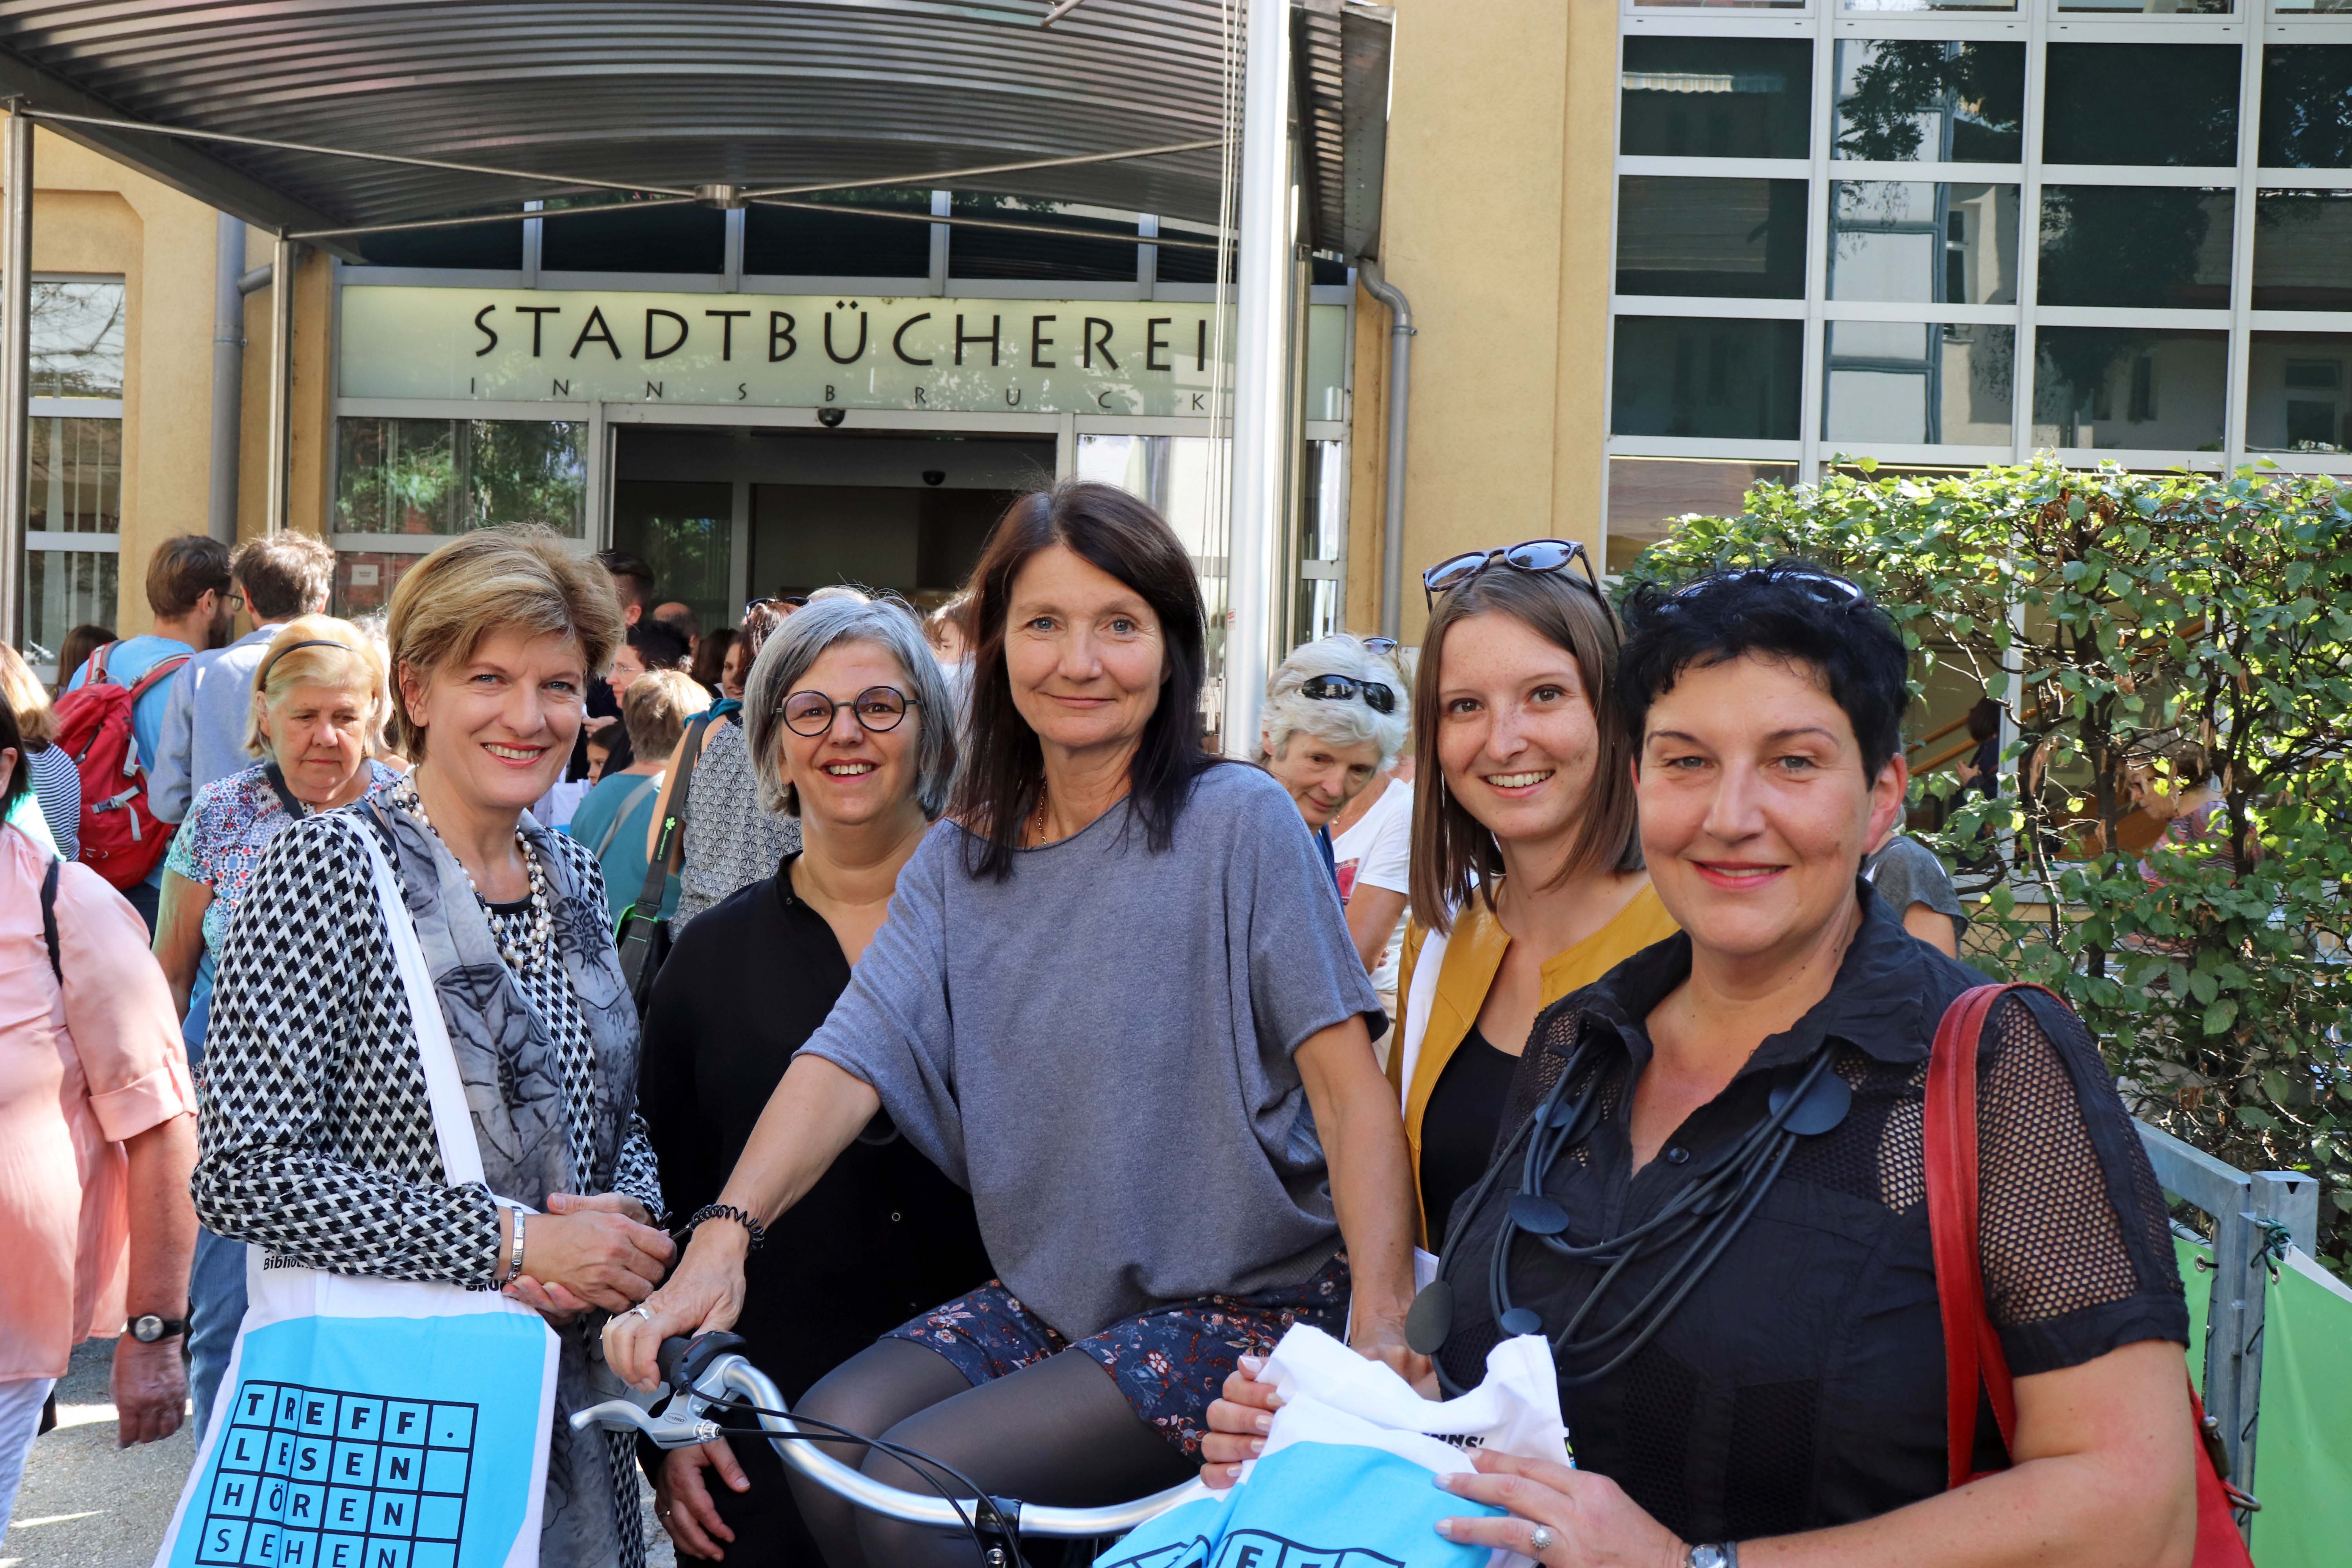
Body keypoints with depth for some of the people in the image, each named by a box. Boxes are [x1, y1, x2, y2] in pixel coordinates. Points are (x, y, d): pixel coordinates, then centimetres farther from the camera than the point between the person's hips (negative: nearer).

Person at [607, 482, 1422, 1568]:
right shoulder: (960, 859, 7)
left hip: (1242, 1306, -5)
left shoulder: (1238, 823, -8)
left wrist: (1382, 1327, -24)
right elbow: (851, 1053, -6)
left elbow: (1347, 1082, -13)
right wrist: (722, 1237, -22)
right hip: (1044, 1303, 6)